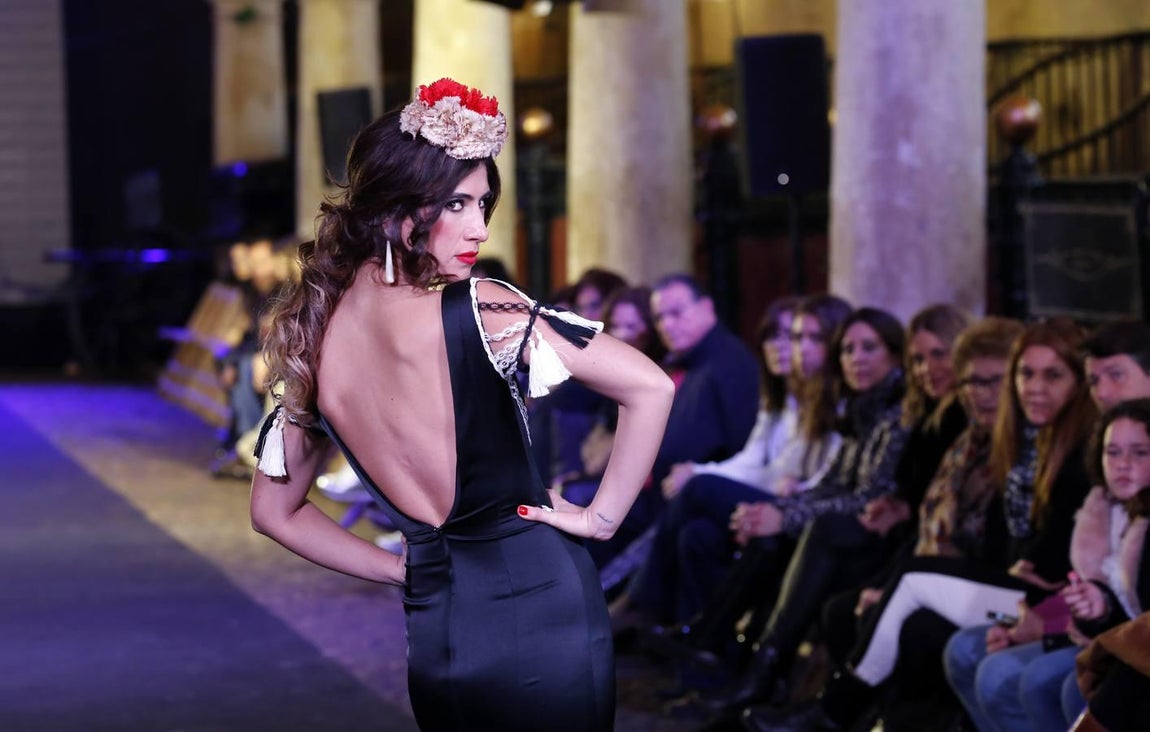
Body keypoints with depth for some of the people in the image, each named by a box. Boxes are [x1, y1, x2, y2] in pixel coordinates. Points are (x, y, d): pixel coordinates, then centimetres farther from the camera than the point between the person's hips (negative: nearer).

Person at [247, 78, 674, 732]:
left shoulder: (313, 340, 1)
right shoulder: (475, 310, -17)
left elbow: (275, 511, 12)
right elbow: (651, 388, -21)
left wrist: (402, 570, 13)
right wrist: (604, 516, -10)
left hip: (434, 629, 6)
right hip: (540, 602, -6)